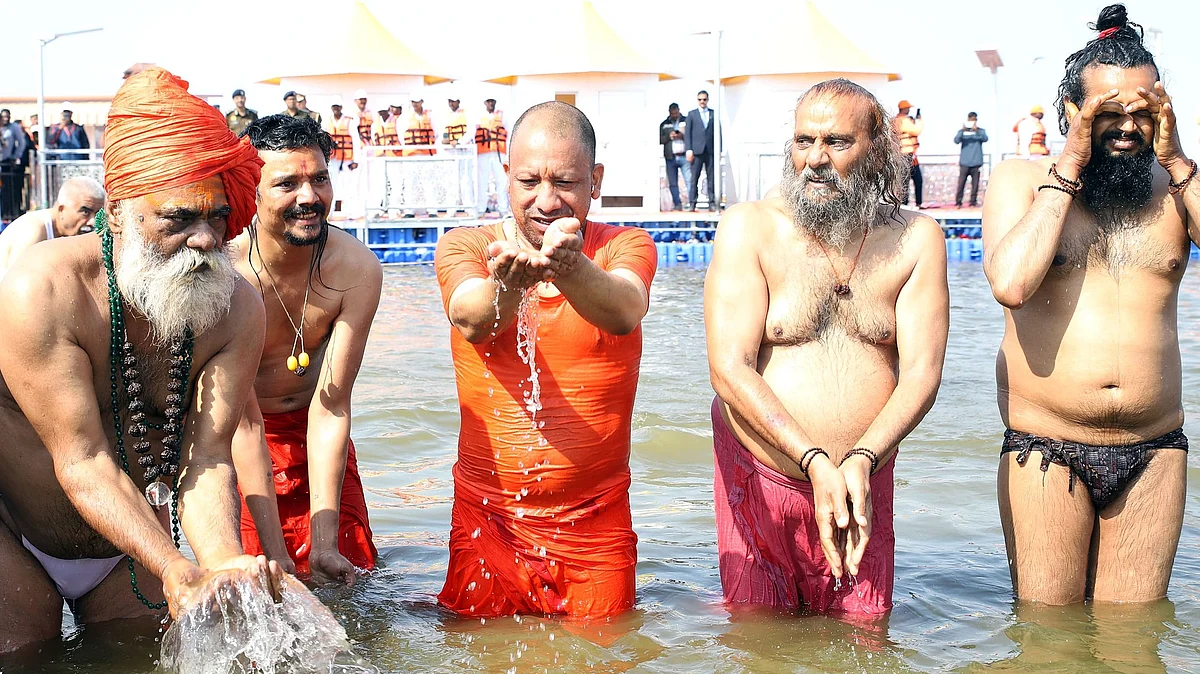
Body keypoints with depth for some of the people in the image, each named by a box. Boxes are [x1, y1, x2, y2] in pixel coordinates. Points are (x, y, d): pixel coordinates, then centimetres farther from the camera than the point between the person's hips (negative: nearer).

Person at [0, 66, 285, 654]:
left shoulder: (237, 309, -16)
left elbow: (206, 458, -22)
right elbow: (82, 460, -30)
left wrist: (224, 562, -42)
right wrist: (177, 570, -42)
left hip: (133, 546, 4)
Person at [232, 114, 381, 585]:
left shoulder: (358, 269, -22)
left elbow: (330, 409, -20)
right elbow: (244, 422, -26)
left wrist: (324, 544, -26)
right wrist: (276, 557, -29)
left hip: (315, 433, 3)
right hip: (236, 441, -2)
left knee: (350, 576, 5)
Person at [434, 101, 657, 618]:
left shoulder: (627, 246, -2)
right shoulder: (465, 245, -2)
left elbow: (624, 312, -26)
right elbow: (469, 321, -24)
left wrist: (571, 268, -49)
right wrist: (506, 284, -48)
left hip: (596, 522, 0)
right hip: (486, 517, 0)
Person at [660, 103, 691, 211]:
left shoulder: (686, 121, 7)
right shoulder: (664, 124, 13)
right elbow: (660, 140, 8)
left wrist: (683, 136, -14)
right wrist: (669, 136, -9)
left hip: (684, 156, -2)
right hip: (670, 157, 3)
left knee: (689, 181, -11)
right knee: (672, 183, 2)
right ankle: (677, 205, 7)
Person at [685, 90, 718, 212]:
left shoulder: (714, 114, 12)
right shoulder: (692, 114, 10)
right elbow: (687, 133, 6)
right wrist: (688, 150, -5)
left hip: (711, 151, 1)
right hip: (696, 151, -1)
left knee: (712, 178, 0)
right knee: (694, 178, -3)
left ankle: (712, 203, 2)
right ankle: (692, 204, -2)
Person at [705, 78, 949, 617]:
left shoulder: (916, 239, 2)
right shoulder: (749, 228, -5)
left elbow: (922, 372, -5)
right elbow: (729, 370, -13)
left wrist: (862, 460, -23)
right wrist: (816, 461, -22)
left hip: (865, 487, 2)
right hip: (759, 481, -1)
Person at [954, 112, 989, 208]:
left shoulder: (980, 131, 8)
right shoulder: (962, 131, 7)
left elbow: (985, 139, -12)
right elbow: (956, 140, -10)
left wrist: (976, 130, -28)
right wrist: (963, 131, -27)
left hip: (976, 163, 1)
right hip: (964, 163, -1)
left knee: (975, 183, 1)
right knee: (961, 183, -5)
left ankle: (973, 202, 7)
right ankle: (958, 202, -3)